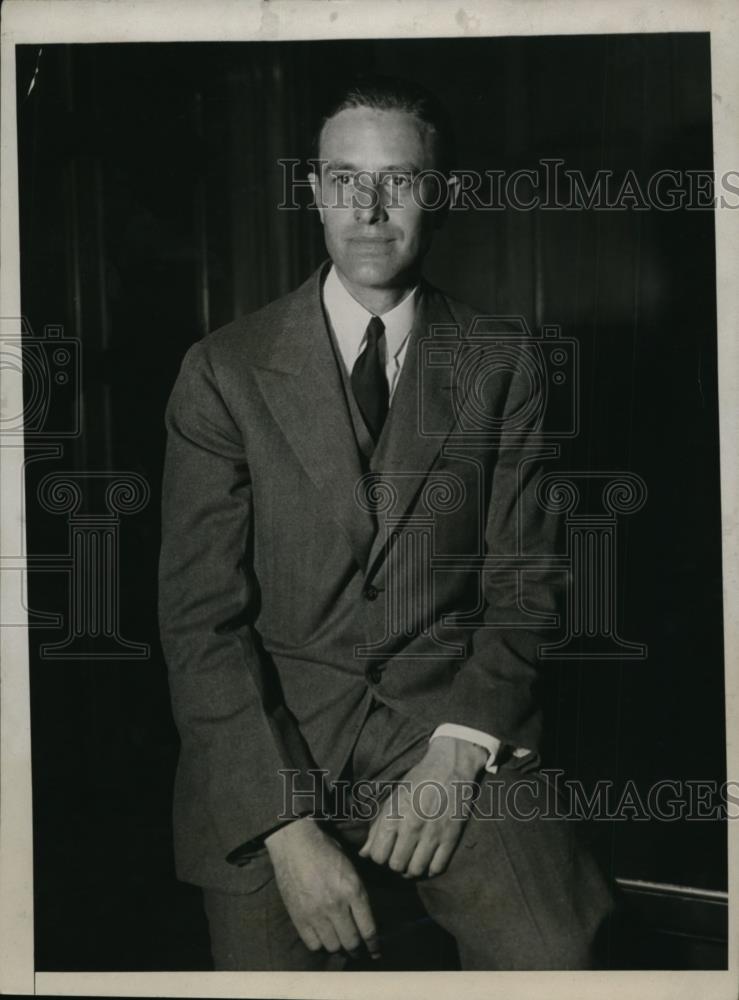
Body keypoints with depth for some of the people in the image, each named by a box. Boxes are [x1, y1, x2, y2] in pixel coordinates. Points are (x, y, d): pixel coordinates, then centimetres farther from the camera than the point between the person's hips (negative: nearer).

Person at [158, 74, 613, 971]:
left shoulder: (501, 369, 4)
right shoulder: (224, 372, 1)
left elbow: (524, 590, 5)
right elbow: (200, 619, -4)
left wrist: (458, 754, -11)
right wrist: (289, 829, -13)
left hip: (459, 734, 0)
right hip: (273, 747, 1)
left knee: (554, 959, -20)